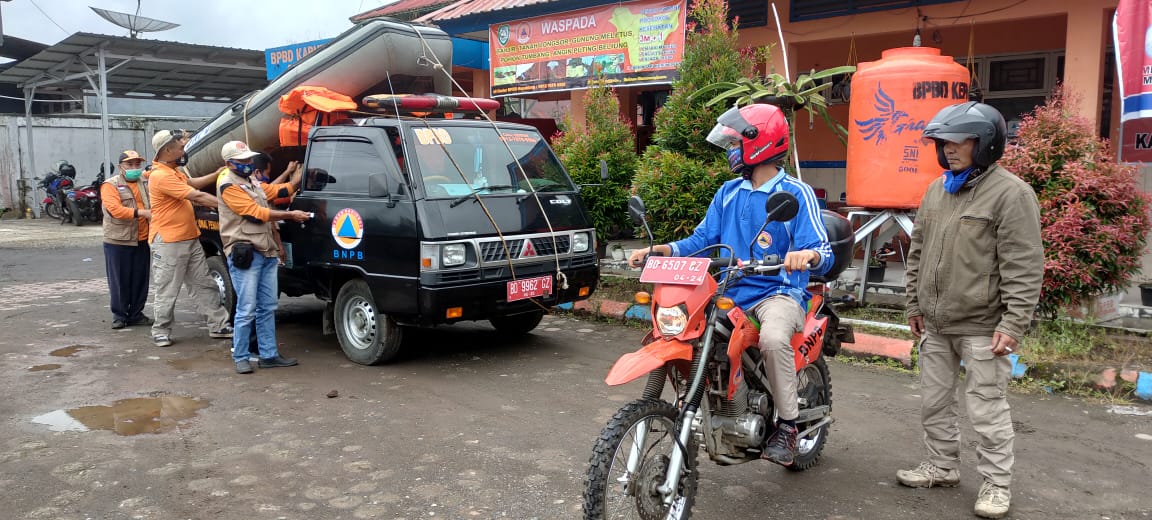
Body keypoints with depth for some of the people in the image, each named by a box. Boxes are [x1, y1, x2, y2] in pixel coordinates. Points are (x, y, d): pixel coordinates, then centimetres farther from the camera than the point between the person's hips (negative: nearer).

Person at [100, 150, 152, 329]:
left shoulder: (146, 183, 12)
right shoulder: (110, 185, -4)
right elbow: (115, 209, -17)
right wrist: (142, 212, -25)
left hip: (142, 240, 5)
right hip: (118, 241, -4)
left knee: (140, 279, 8)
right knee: (119, 280, 1)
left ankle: (136, 314, 19)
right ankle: (119, 315, 12)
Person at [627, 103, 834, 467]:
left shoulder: (796, 193, -4)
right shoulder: (729, 193, 15)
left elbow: (824, 256, -12)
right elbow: (702, 240, 11)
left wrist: (808, 254, -37)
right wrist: (658, 250, -4)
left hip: (779, 292, -6)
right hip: (730, 293, 6)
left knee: (773, 338, -37)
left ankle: (787, 426, -14)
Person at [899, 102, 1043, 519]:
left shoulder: (1011, 193, -12)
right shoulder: (936, 190, 11)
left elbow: (1023, 267, -15)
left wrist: (1013, 323, -19)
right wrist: (915, 304, 16)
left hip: (982, 327, -7)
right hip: (935, 324, 7)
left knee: (986, 407, 1)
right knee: (934, 402, 16)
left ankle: (996, 484, 17)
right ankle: (943, 466, 32)